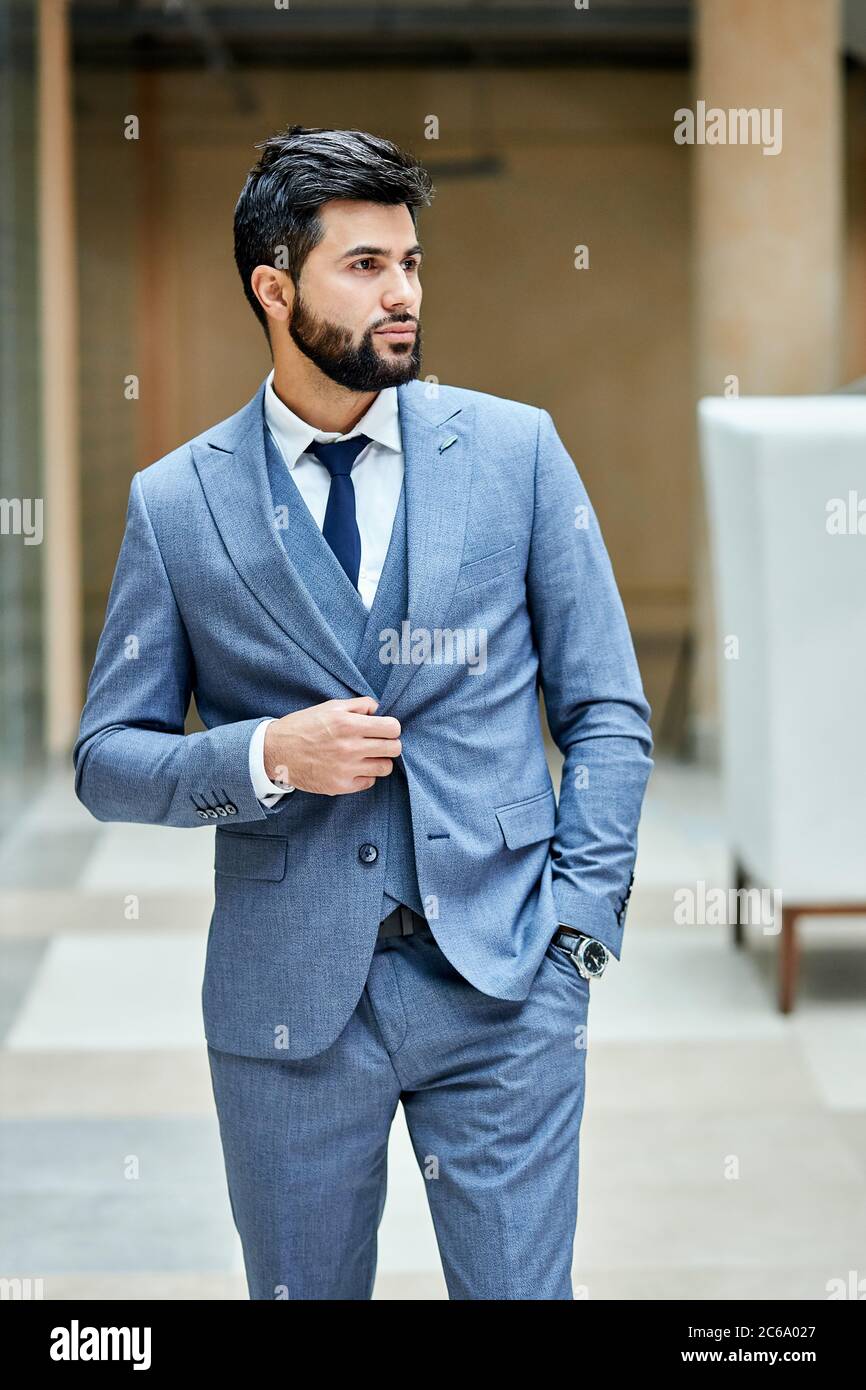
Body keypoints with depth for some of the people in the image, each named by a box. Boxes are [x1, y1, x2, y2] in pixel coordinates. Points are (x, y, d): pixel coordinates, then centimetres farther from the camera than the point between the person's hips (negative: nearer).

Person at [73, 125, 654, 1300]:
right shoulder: (178, 505, 2)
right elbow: (107, 759, 5)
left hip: (501, 981, 0)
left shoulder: (517, 451, 2)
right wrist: (267, 755, -14)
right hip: (288, 993, 1)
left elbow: (607, 712, 5)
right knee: (301, 1289, 13)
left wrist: (577, 929, -5)